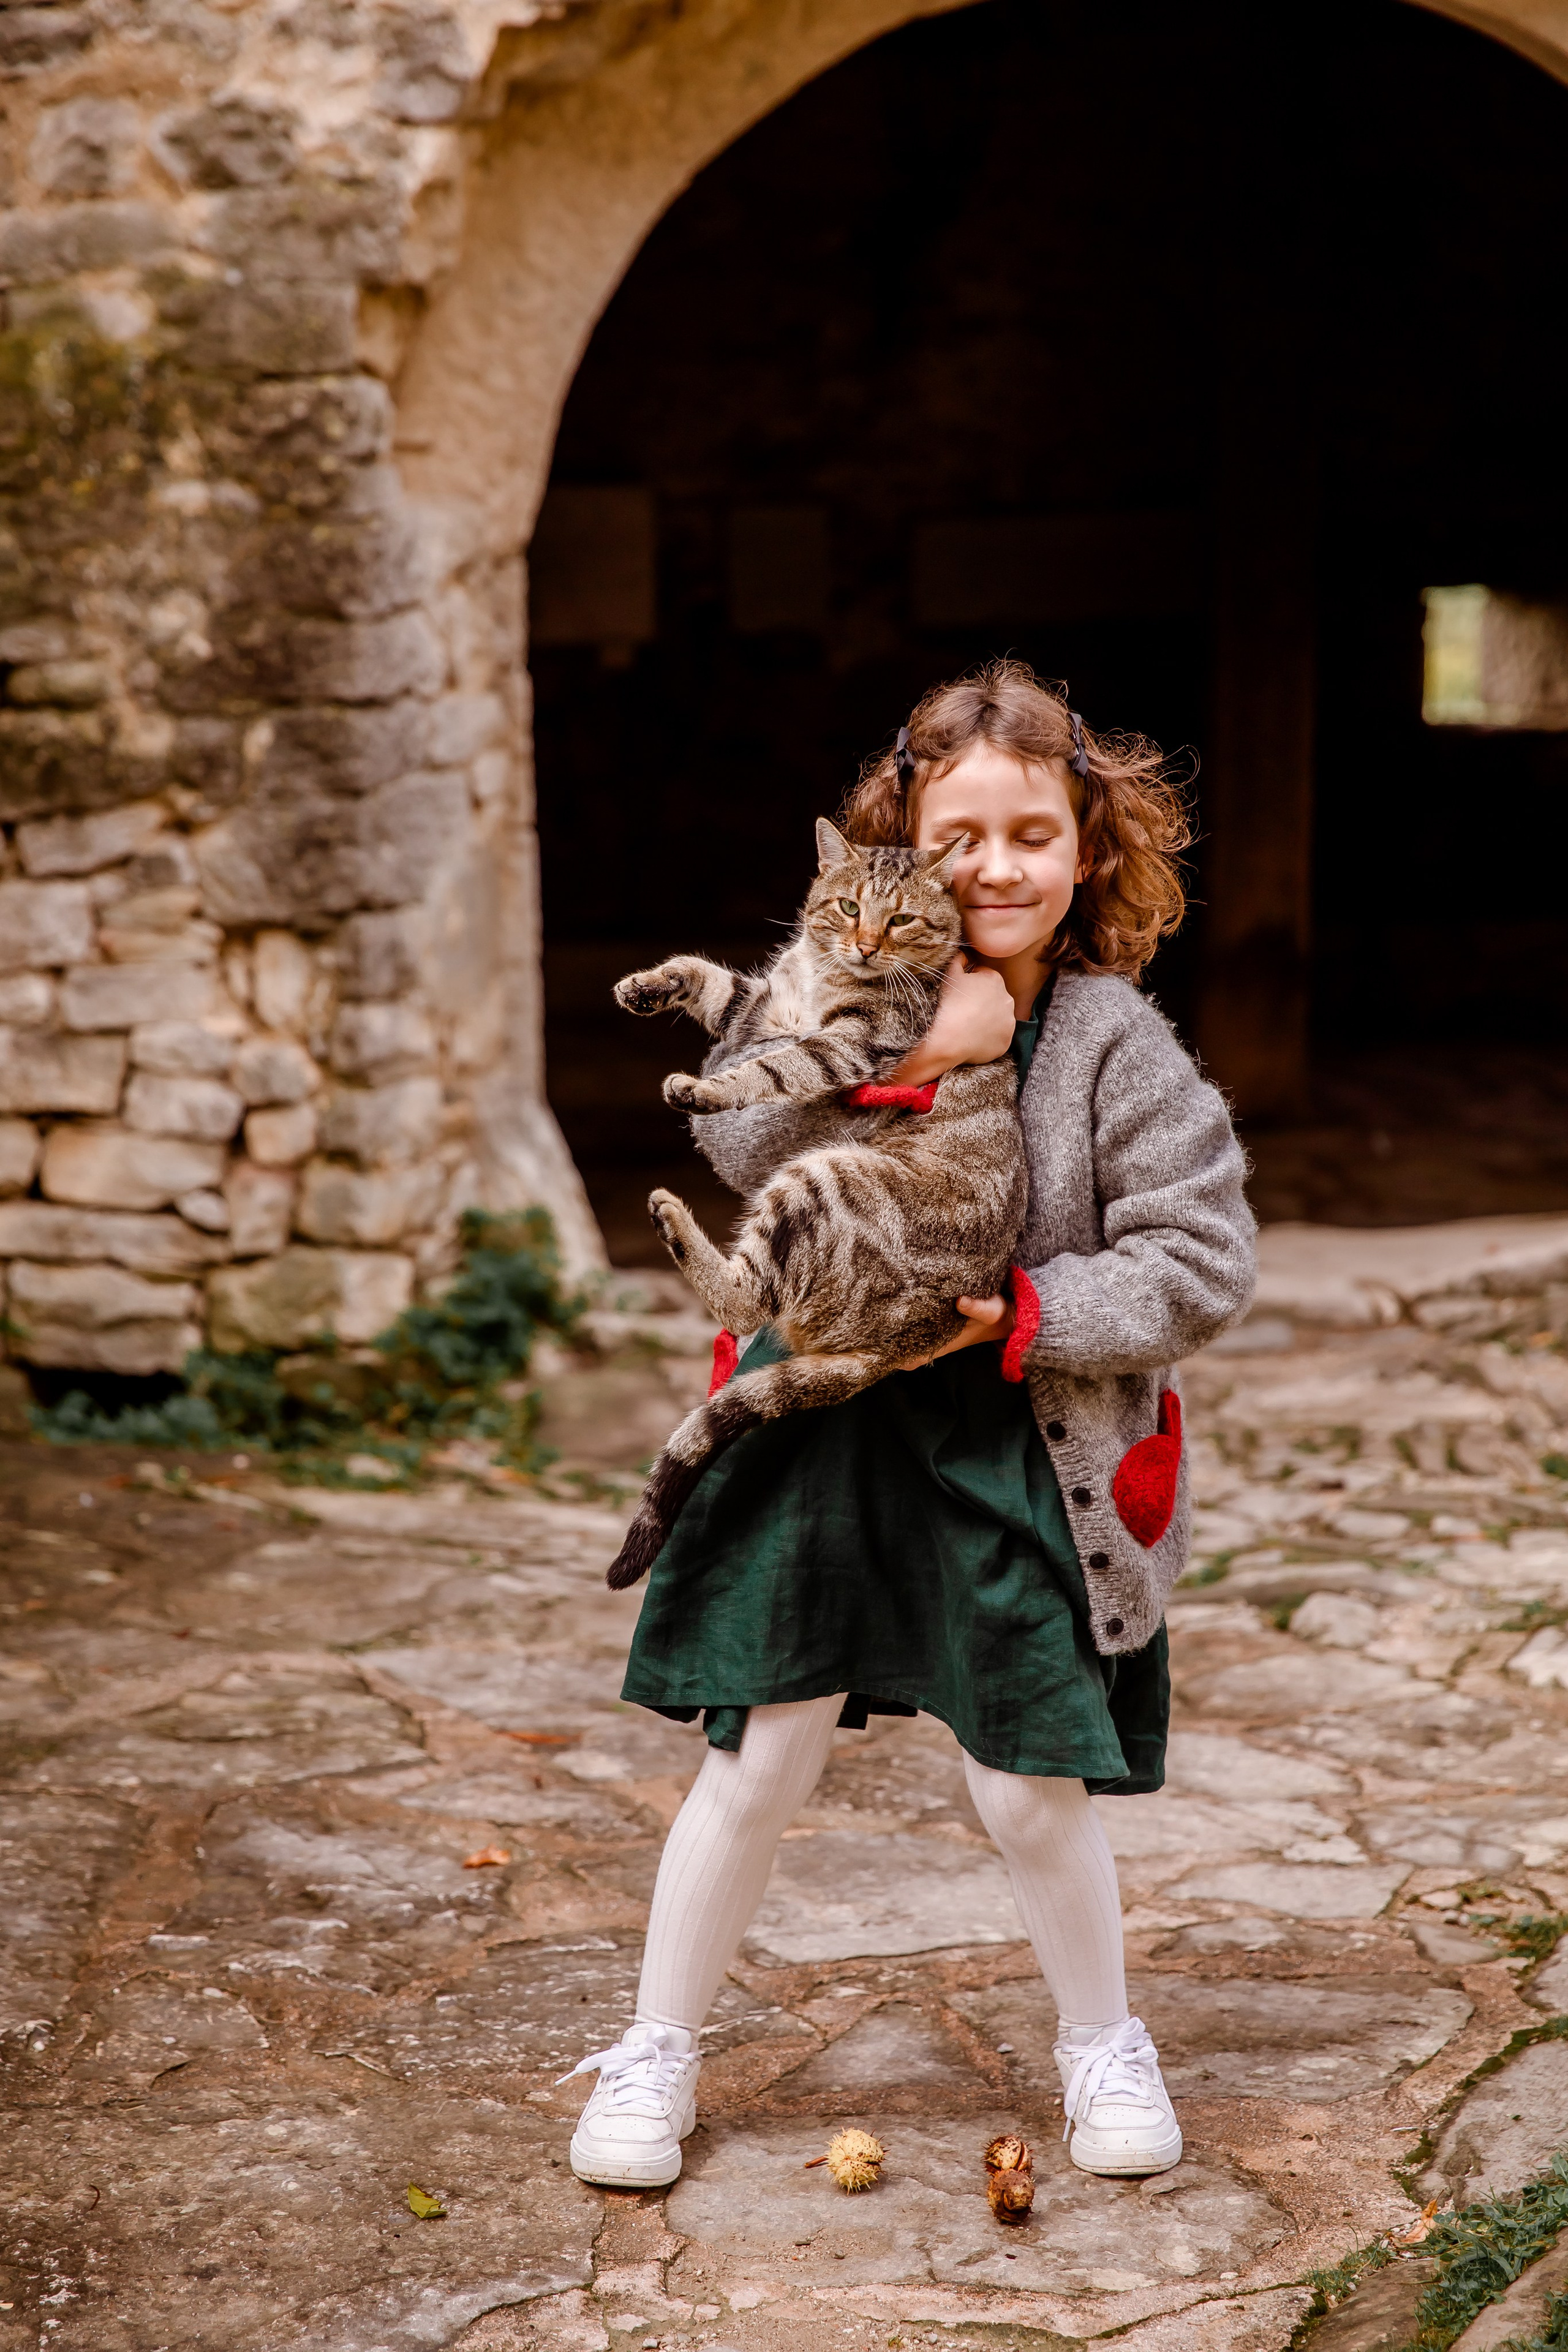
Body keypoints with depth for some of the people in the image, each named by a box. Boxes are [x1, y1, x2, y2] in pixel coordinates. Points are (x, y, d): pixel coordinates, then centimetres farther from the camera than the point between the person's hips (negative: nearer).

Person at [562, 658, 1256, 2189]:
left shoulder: (1116, 1044, -9)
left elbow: (1204, 1267, -10)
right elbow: (740, 1143, -17)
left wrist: (1023, 1318, -17)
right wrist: (909, 1055, -27)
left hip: (1020, 1449, -1)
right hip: (830, 1418, 2)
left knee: (1030, 1789, 5)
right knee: (759, 1758, 6)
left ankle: (1101, 2037, 34)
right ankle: (656, 2051, 25)